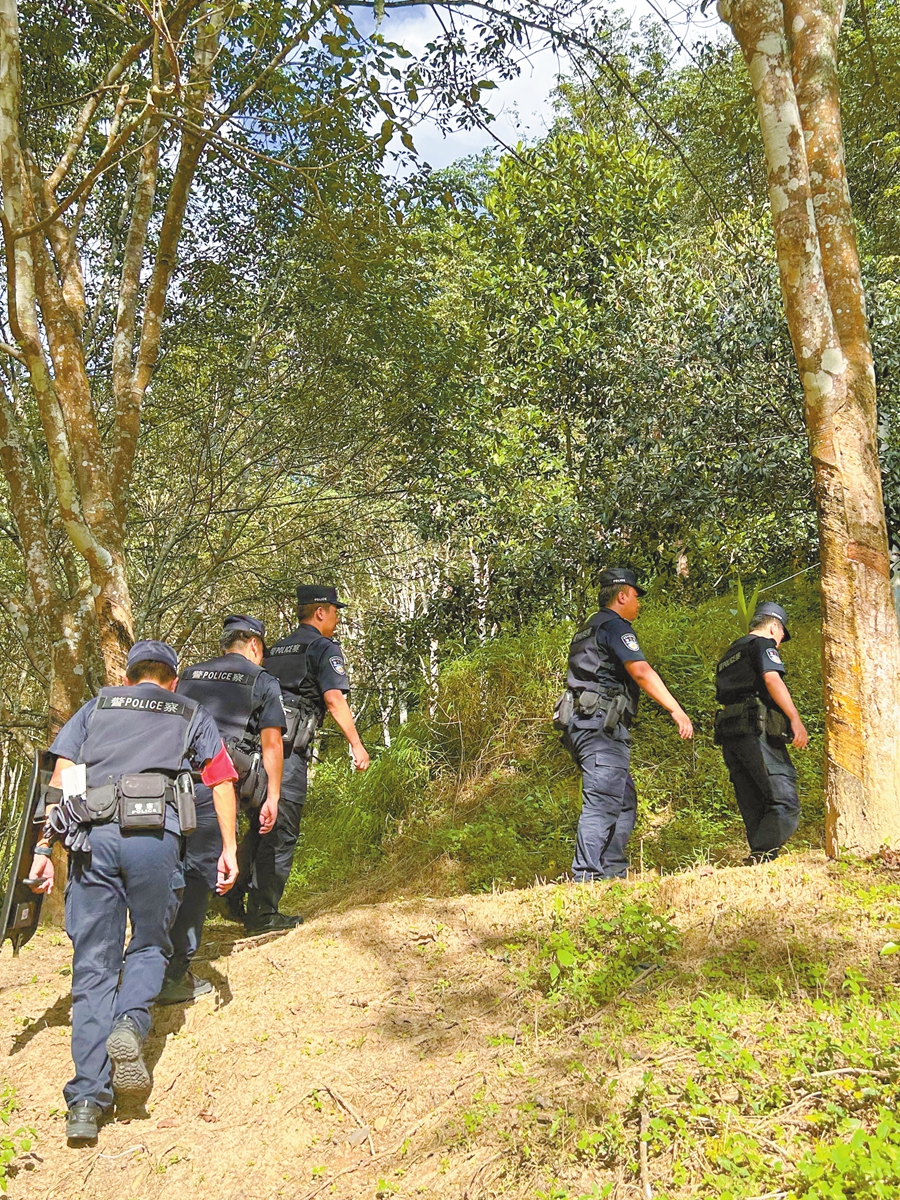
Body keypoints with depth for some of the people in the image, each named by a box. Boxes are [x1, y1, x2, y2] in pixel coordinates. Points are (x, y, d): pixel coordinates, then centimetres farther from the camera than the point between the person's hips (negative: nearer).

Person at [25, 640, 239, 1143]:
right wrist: (229, 848, 8)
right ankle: (130, 1025, -10)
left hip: (92, 837, 1)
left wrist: (43, 848, 12)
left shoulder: (96, 708, 25)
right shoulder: (192, 714, 22)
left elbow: (60, 778, 14)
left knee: (93, 967, 8)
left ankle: (86, 1101, 3)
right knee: (150, 946, 18)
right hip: (155, 837, -1)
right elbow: (222, 780, 9)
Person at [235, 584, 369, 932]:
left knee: (260, 825, 18)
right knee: (281, 833, -1)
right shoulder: (324, 648, 0)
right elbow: (334, 699, -12)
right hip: (288, 747, -8)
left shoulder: (275, 651, 24)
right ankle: (263, 913, 3)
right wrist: (356, 745, -11)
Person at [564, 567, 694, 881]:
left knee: (625, 800, 14)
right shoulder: (614, 625, -5)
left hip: (586, 725, 10)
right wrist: (676, 710, -21)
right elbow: (641, 671, -18)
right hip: (601, 725, -10)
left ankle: (614, 873, 14)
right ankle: (586, 877, -18)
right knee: (603, 802, -14)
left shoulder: (589, 629, 25)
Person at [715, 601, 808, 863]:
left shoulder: (729, 655, 29)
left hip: (729, 737, 8)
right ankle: (762, 856, -24)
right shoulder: (763, 644, 5)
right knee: (785, 803, -11)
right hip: (757, 733, -8)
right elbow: (772, 678, -14)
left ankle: (759, 860, 3)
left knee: (754, 809, 7)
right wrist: (795, 719, -18)